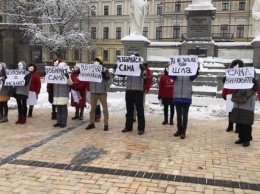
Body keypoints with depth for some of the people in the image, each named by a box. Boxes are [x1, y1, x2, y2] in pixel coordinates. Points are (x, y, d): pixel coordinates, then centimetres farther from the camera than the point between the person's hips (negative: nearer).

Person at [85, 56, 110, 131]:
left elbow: (108, 77, -15)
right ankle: (91, 123, 19)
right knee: (92, 108, 10)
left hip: (102, 91, -3)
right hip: (93, 91, 3)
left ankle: (106, 124, 8)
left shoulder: (104, 70, -2)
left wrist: (103, 73, -28)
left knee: (105, 108, 3)